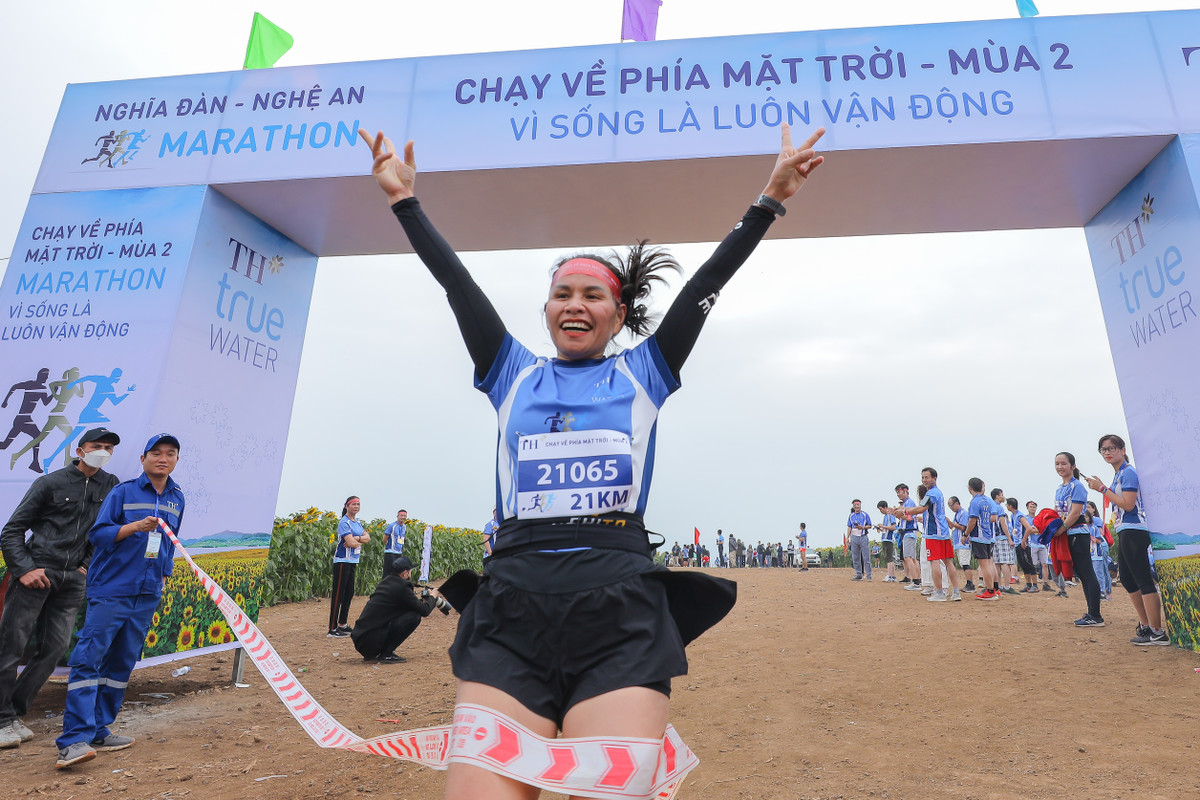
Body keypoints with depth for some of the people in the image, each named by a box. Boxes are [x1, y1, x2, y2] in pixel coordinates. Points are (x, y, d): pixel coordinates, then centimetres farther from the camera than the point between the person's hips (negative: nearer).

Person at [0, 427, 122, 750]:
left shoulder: (111, 486, 10)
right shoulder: (50, 483, -1)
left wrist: (88, 564, 10)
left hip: (73, 579, 4)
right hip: (35, 573, -4)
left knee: (54, 648, 2)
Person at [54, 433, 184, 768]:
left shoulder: (177, 498, 12)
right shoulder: (123, 492, -2)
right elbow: (97, 533, -6)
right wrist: (136, 526, -22)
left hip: (147, 596, 5)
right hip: (111, 590, -4)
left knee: (122, 663, 9)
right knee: (88, 659, -8)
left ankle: (98, 731, 18)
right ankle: (74, 740, -5)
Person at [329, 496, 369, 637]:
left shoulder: (357, 522, 14)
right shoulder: (344, 522, -12)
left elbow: (368, 537, 4)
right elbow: (351, 543, -22)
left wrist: (356, 538, -14)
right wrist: (361, 540, -2)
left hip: (353, 561, 9)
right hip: (342, 561, -9)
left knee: (349, 593, 14)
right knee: (338, 594, -6)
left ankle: (342, 625, 25)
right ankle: (332, 629, -3)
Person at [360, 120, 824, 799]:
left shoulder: (642, 374, 16)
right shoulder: (514, 375, 17)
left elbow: (704, 286, 13)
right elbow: (458, 284, 18)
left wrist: (770, 201, 13)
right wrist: (405, 200, 21)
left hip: (620, 611, 0)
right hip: (511, 605, 1)